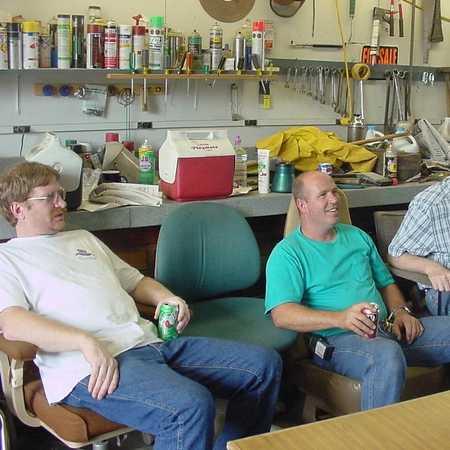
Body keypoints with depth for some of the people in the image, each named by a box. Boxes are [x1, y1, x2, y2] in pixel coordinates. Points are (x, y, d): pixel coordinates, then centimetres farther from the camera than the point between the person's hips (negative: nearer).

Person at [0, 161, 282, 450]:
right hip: (90, 365, -7)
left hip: (149, 342, 8)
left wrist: (165, 297, 10)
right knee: (191, 405, -35)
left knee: (265, 364, -1)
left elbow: (134, 280, 34)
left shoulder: (84, 239, 29)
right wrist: (85, 342, -26)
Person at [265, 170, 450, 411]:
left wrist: (399, 311, 5)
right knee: (387, 354, -38)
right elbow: (282, 315, -14)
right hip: (335, 338, -7)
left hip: (386, 330, 7)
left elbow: (386, 283, 29)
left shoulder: (357, 237, 22)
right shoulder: (287, 253, -1)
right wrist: (340, 318, -27)